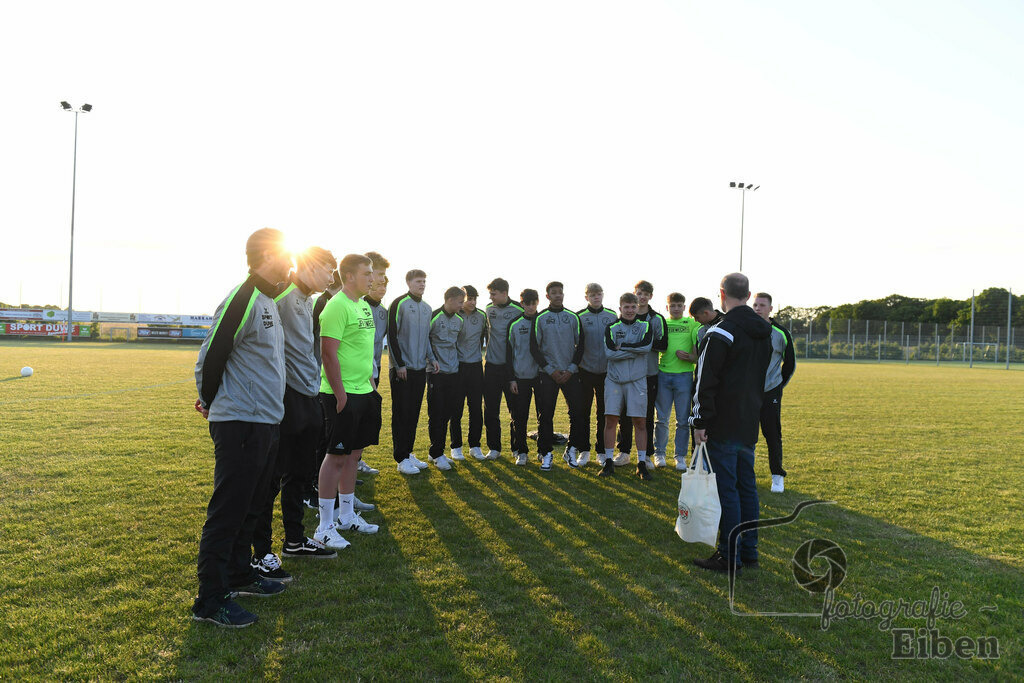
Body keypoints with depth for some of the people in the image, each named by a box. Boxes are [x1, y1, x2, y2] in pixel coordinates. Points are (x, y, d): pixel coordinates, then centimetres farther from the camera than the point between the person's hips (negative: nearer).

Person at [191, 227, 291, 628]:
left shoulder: (267, 301, 15)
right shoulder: (242, 299, -17)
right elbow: (211, 356, -15)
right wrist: (210, 401, 0)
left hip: (265, 422, 9)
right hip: (240, 425, -9)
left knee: (249, 506, 20)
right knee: (227, 512, -1)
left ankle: (239, 575, 35)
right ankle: (210, 601, 9)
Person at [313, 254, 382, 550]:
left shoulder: (364, 306, 15)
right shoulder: (337, 306, -15)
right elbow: (329, 353, -19)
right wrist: (340, 393, -20)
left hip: (363, 392, 9)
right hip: (343, 395, -9)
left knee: (354, 453, 15)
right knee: (337, 456, -2)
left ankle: (346, 516, 28)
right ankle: (324, 526, 9)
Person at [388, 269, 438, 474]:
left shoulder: (427, 308, 14)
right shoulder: (399, 304, -8)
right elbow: (392, 336, -11)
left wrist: (431, 358, 9)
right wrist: (399, 364, -14)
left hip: (420, 368, 7)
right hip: (402, 369, -6)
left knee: (414, 413, 11)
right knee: (401, 413, -3)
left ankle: (409, 452, 21)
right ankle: (402, 459, 2)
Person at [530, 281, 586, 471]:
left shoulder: (573, 317, 7)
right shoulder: (540, 318, 2)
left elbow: (580, 345, 8)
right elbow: (534, 348, 0)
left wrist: (571, 369, -4)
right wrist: (550, 370, -8)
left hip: (570, 374, 2)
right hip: (548, 374, -2)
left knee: (578, 411, -2)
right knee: (546, 415, -1)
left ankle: (571, 450, 14)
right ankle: (546, 453, 10)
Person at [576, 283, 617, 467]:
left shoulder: (612, 316, 7)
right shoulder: (579, 317, 0)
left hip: (606, 371, 2)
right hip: (585, 370, -2)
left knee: (604, 412, 7)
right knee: (583, 411, 2)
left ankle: (602, 451, 18)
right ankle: (584, 450, 13)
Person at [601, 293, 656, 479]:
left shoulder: (645, 326, 8)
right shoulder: (611, 328, 7)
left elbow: (646, 346, -11)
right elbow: (610, 352, -8)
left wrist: (622, 347, -7)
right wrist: (635, 350, -9)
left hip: (637, 380, 0)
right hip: (614, 380, 0)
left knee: (640, 422, 0)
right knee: (610, 420, -1)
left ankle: (642, 463, 10)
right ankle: (609, 462, 10)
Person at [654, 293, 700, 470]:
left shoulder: (693, 324, 7)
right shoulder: (662, 323, 11)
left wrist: (691, 357, -18)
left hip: (684, 374, -1)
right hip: (663, 374, 1)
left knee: (683, 420, 2)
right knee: (662, 418, 4)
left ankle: (680, 456, 13)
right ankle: (659, 453, 18)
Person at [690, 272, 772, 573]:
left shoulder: (719, 334, -16)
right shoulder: (764, 332, 11)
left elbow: (706, 382, -17)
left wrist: (700, 422, -12)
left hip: (723, 425, -8)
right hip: (750, 424, 8)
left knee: (727, 489, -2)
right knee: (747, 486, 15)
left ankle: (729, 556, 5)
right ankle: (749, 551, 24)